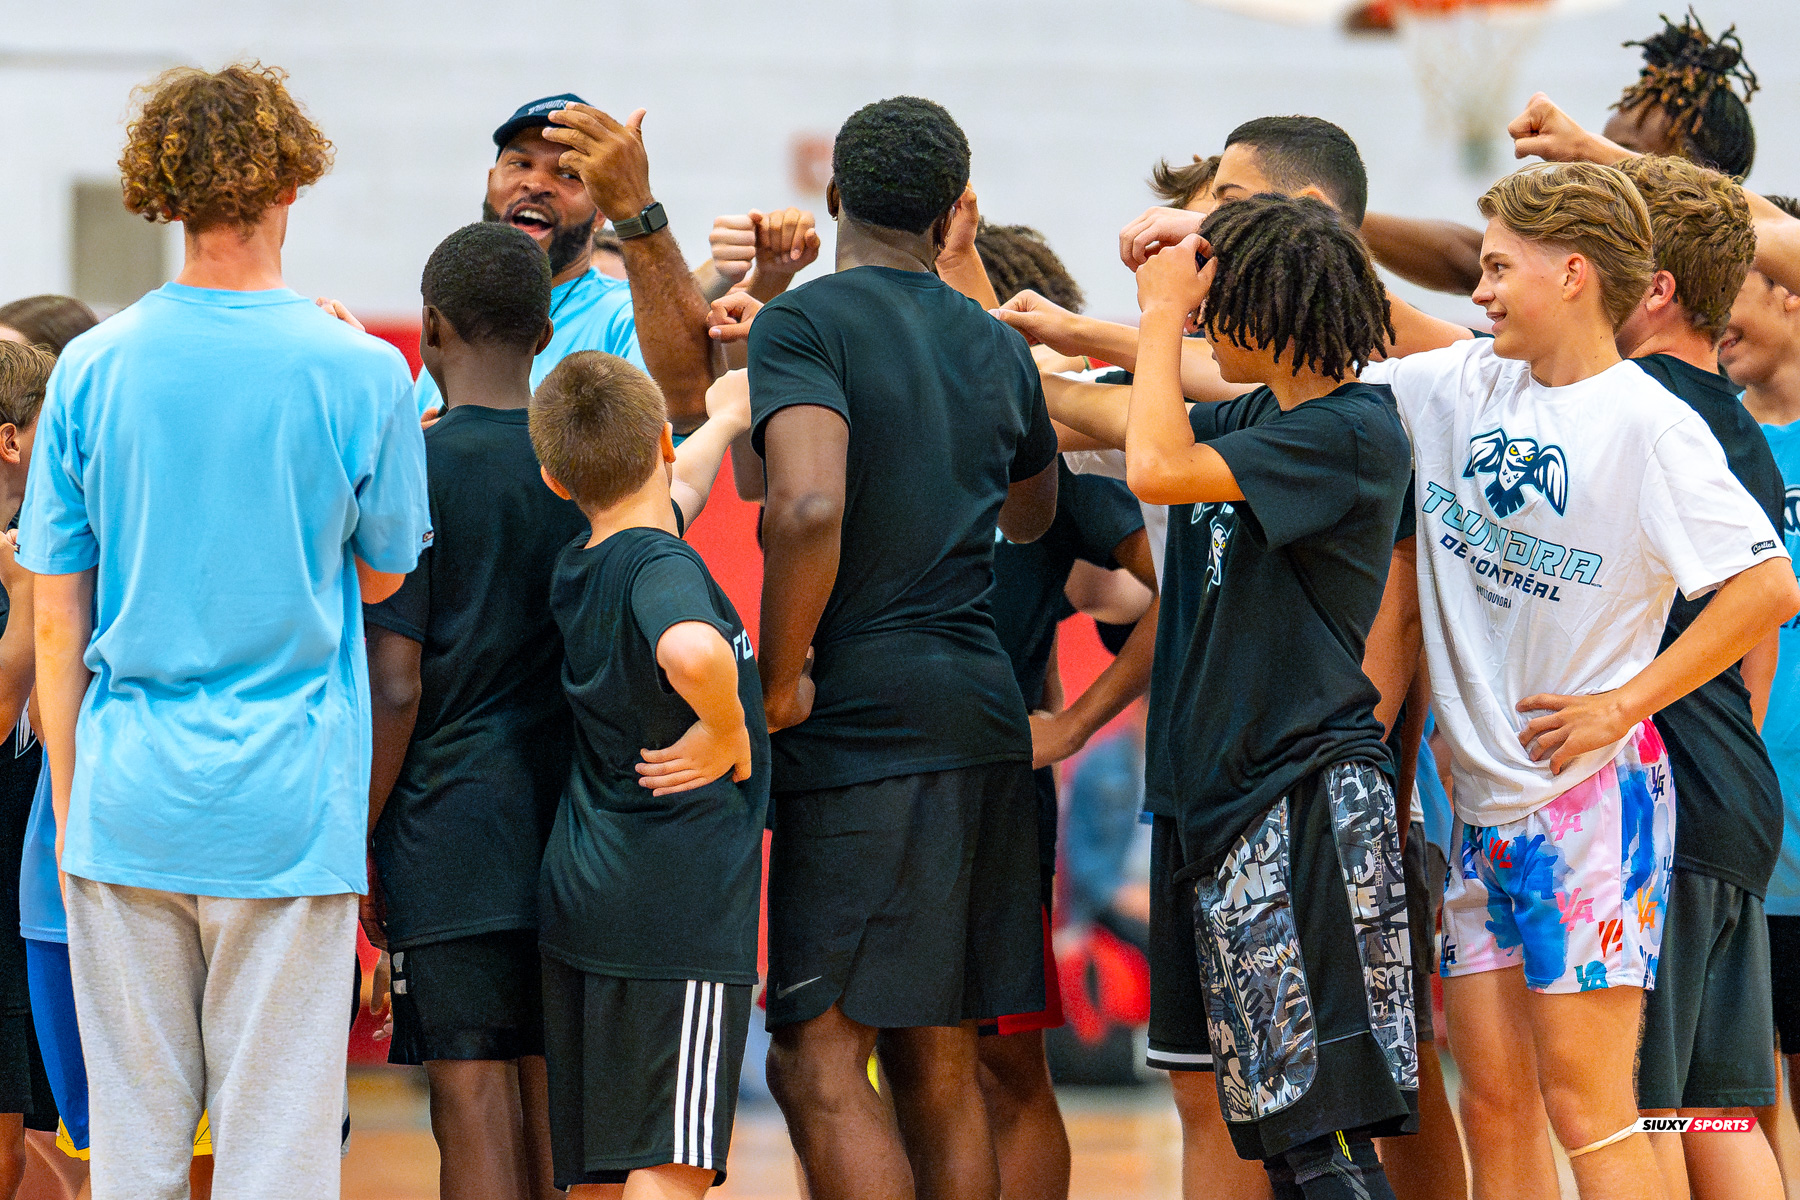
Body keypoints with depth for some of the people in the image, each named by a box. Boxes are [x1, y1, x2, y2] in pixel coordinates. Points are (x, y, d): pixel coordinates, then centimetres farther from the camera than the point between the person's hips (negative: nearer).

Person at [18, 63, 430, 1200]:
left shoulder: (93, 368, 0)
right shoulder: (359, 372, -6)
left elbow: (56, 618, 3)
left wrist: (71, 803, 11)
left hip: (127, 804, 2)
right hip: (290, 806, -2)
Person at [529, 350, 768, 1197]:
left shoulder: (578, 569, 10)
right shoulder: (662, 568, -15)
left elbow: (650, 513, 34)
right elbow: (692, 651, -39)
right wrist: (725, 732, -20)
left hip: (581, 896, 8)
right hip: (678, 904, -8)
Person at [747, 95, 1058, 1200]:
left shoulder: (806, 323, -7)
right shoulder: (996, 348, 14)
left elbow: (810, 507, -24)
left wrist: (782, 673, -10)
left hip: (862, 730, -7)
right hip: (985, 716, 7)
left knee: (819, 1058, -8)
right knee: (940, 1069, 12)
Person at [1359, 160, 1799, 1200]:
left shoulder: (1649, 427, -12)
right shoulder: (1466, 386, 8)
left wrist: (1623, 705, -15)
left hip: (1593, 793, -7)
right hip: (1486, 799, 7)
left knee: (1585, 1104, -9)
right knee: (1494, 1102, 6)